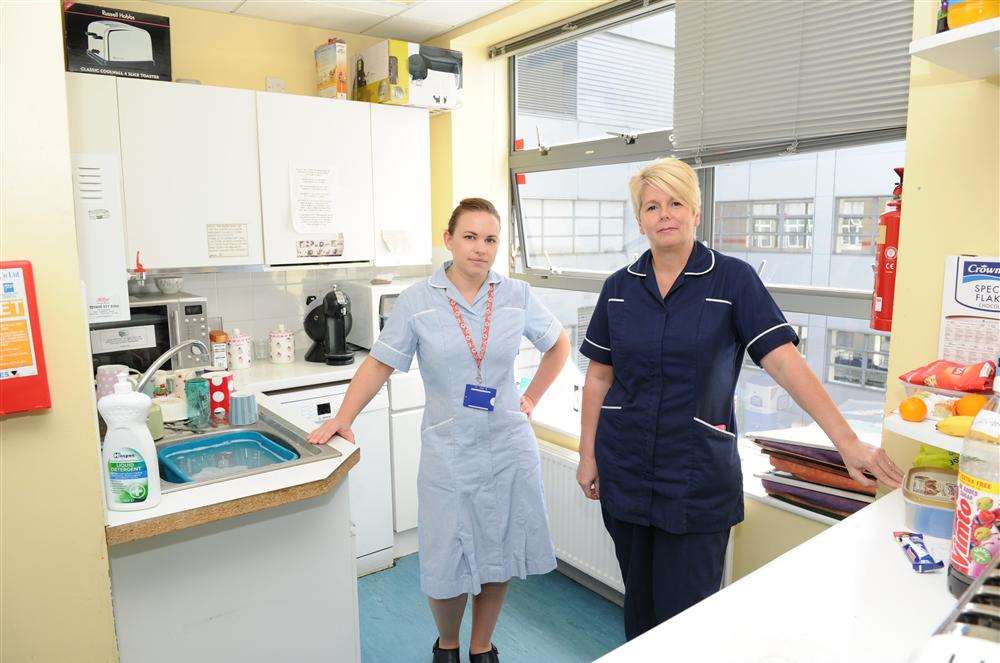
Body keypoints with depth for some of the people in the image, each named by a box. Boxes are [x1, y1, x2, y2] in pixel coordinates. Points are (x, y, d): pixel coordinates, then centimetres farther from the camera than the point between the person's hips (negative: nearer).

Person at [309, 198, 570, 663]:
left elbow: (558, 346, 14)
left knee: (499, 556, 13)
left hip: (509, 447, 2)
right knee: (448, 566, 6)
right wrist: (342, 419, -10)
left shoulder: (517, 296, -1)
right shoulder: (417, 301, -6)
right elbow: (379, 364, -1)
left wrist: (531, 399, 8)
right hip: (448, 450, -2)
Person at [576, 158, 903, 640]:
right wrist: (588, 455, 6)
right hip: (625, 473, 3)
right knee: (639, 603, 17)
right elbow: (599, 377, 7)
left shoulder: (733, 280, -7)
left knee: (684, 613, 4)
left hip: (698, 479, -3)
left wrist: (847, 442, -19)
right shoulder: (619, 287, 3)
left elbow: (785, 363, -13)